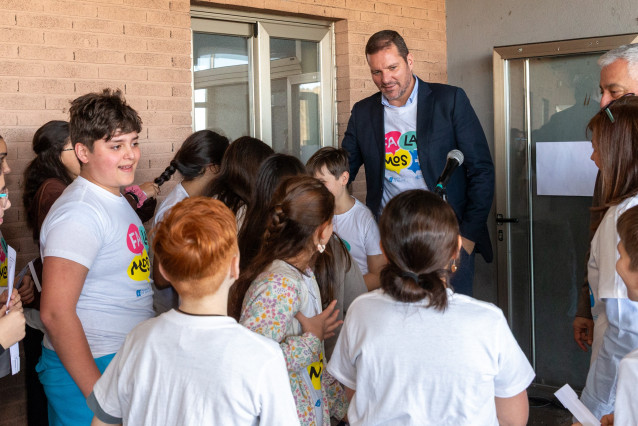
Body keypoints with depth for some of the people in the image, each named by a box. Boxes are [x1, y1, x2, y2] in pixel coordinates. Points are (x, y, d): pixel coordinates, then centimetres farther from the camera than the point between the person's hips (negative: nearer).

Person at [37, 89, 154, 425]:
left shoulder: (116, 201, 12)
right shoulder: (80, 212, -19)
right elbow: (55, 313, -25)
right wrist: (99, 395, -25)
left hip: (128, 364, 9)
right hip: (88, 372, -9)